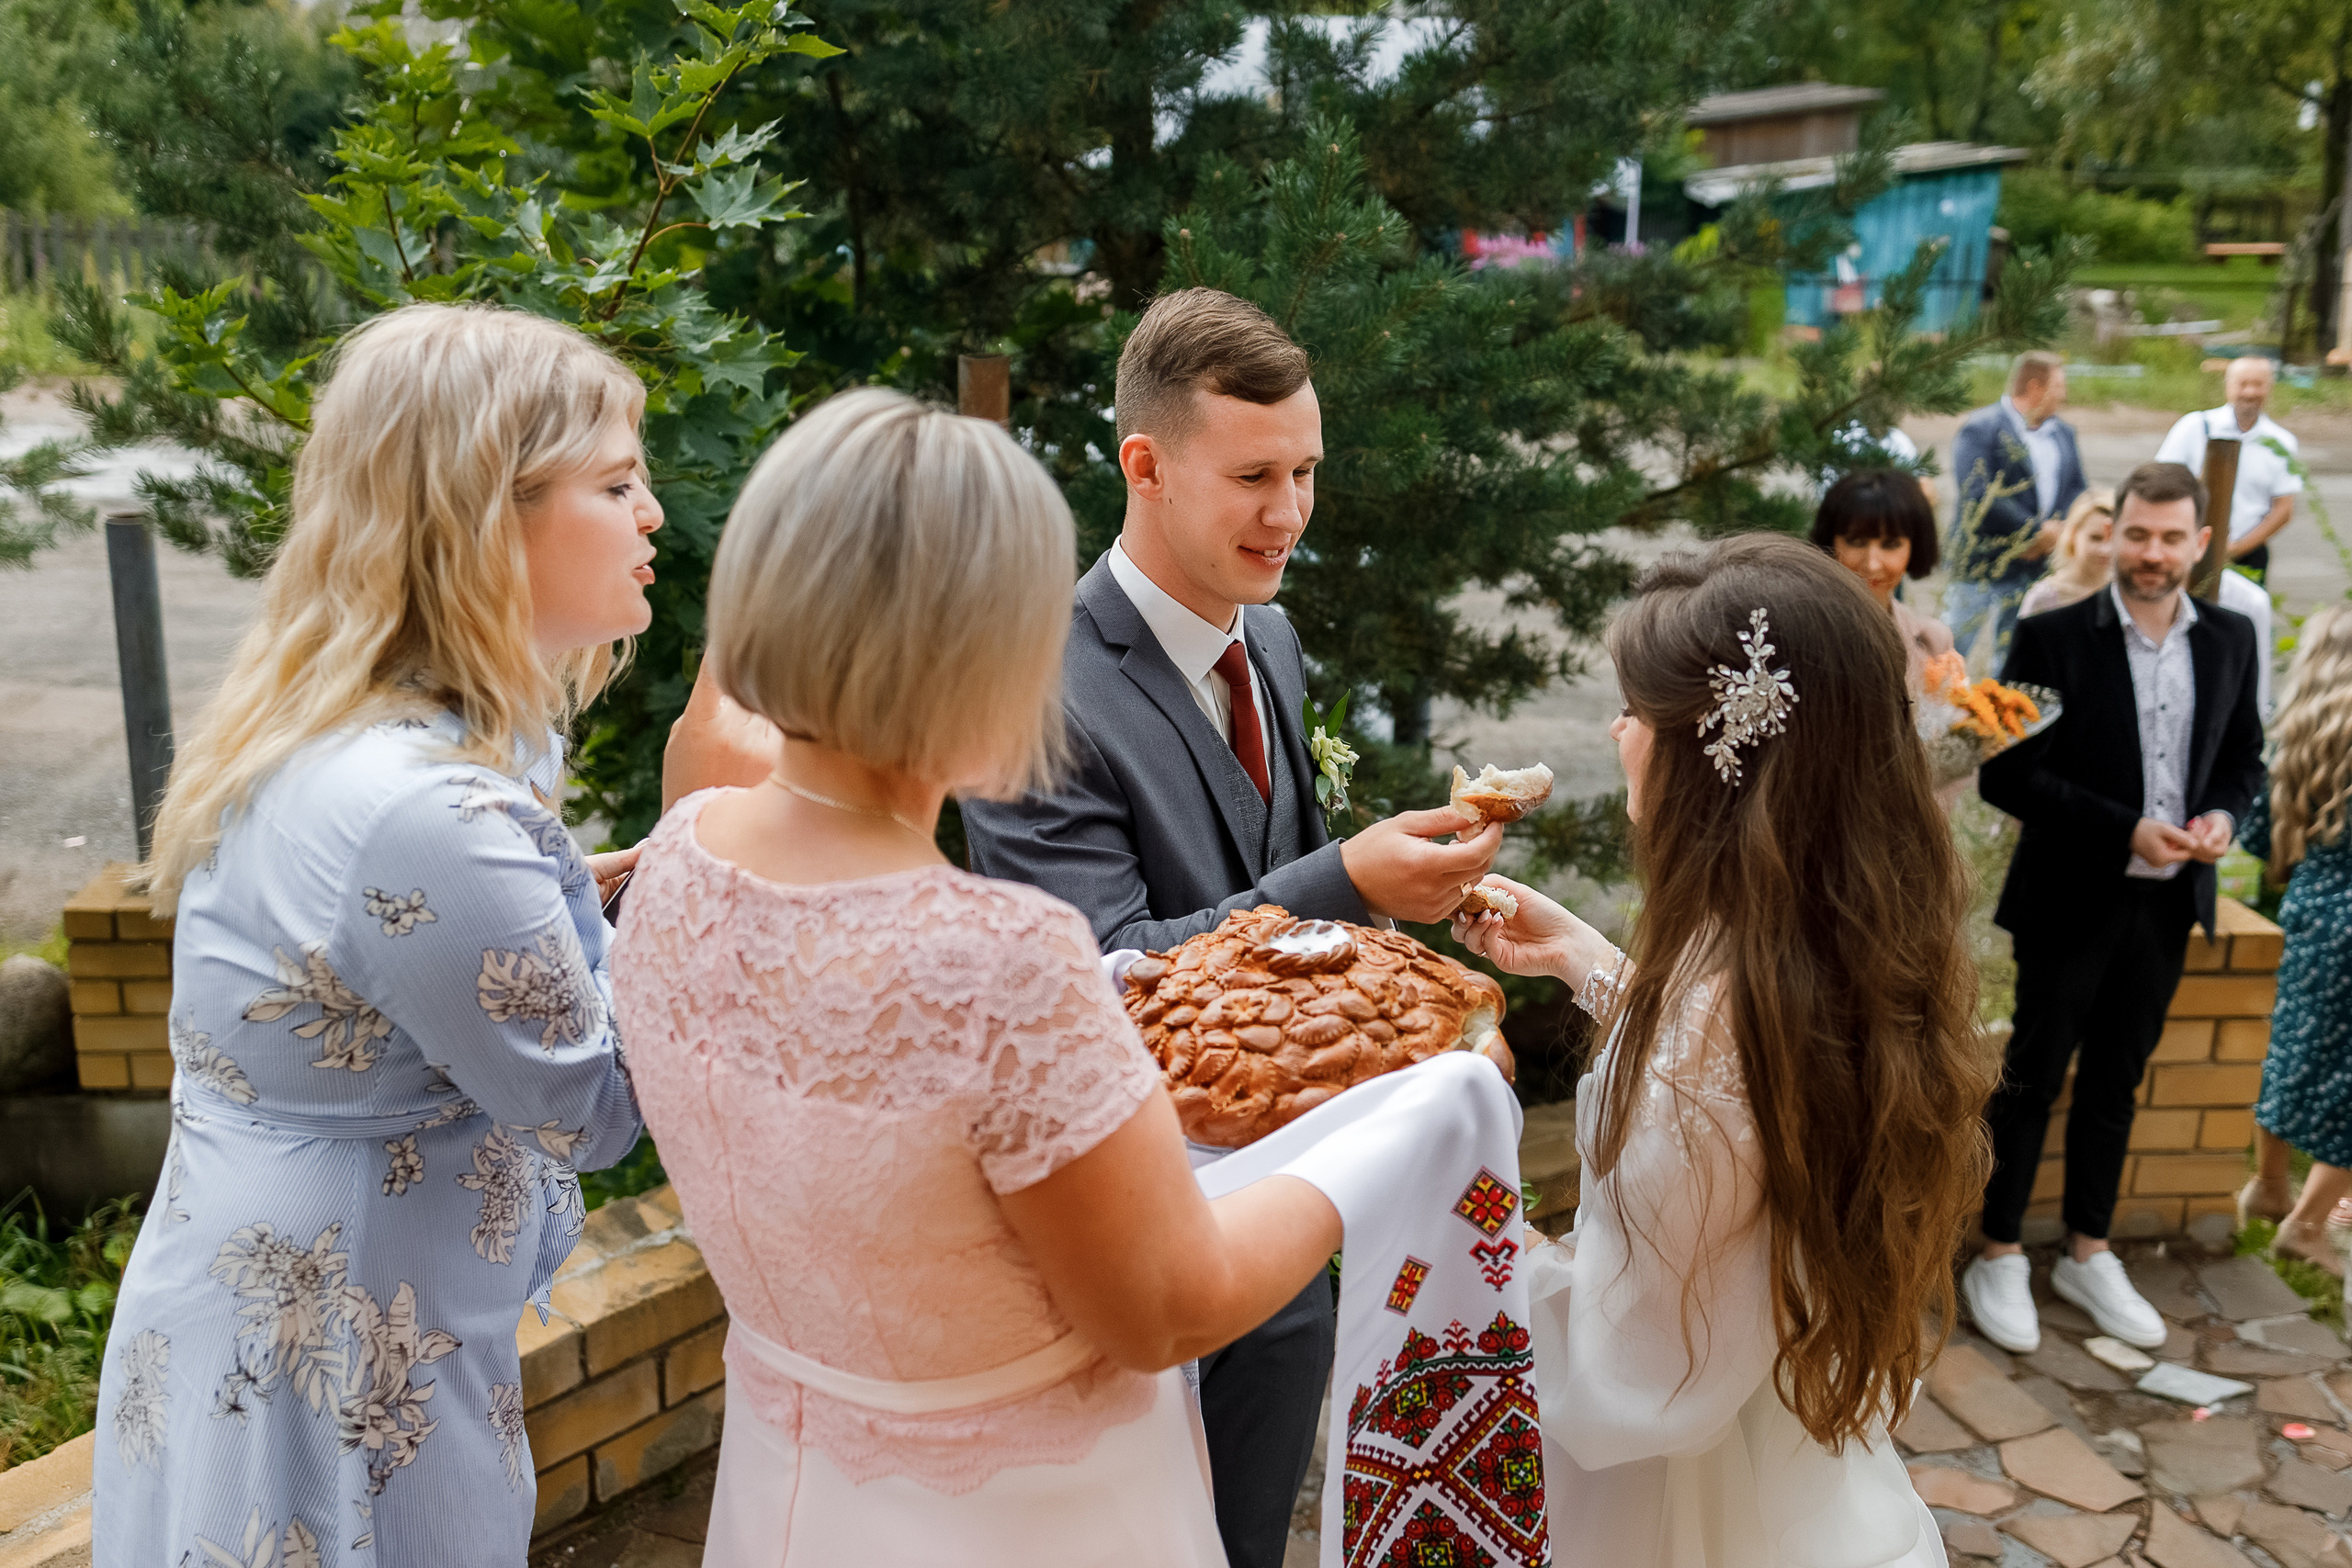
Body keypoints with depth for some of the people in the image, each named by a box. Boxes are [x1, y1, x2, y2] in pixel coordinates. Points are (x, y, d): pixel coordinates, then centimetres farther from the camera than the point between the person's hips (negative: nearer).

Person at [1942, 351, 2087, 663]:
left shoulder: (2063, 433, 13)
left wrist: (2056, 528, -7)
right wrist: (2037, 531, -17)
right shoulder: (1981, 429, -11)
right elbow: (1978, 497, -21)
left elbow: (2075, 491, 15)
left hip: (2037, 564, 6)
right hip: (1981, 565, -6)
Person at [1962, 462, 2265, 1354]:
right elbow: (2006, 776, -14)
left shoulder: (2230, 639, 4)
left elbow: (2243, 754, 14)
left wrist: (2223, 815, -8)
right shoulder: (2053, 639, -12)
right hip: (2070, 902, -5)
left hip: (2167, 905, 5)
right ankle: (1999, 1259, 20)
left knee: (2115, 1083, 17)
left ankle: (2087, 1256, 31)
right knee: (2032, 1080, 6)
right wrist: (2126, 831, -21)